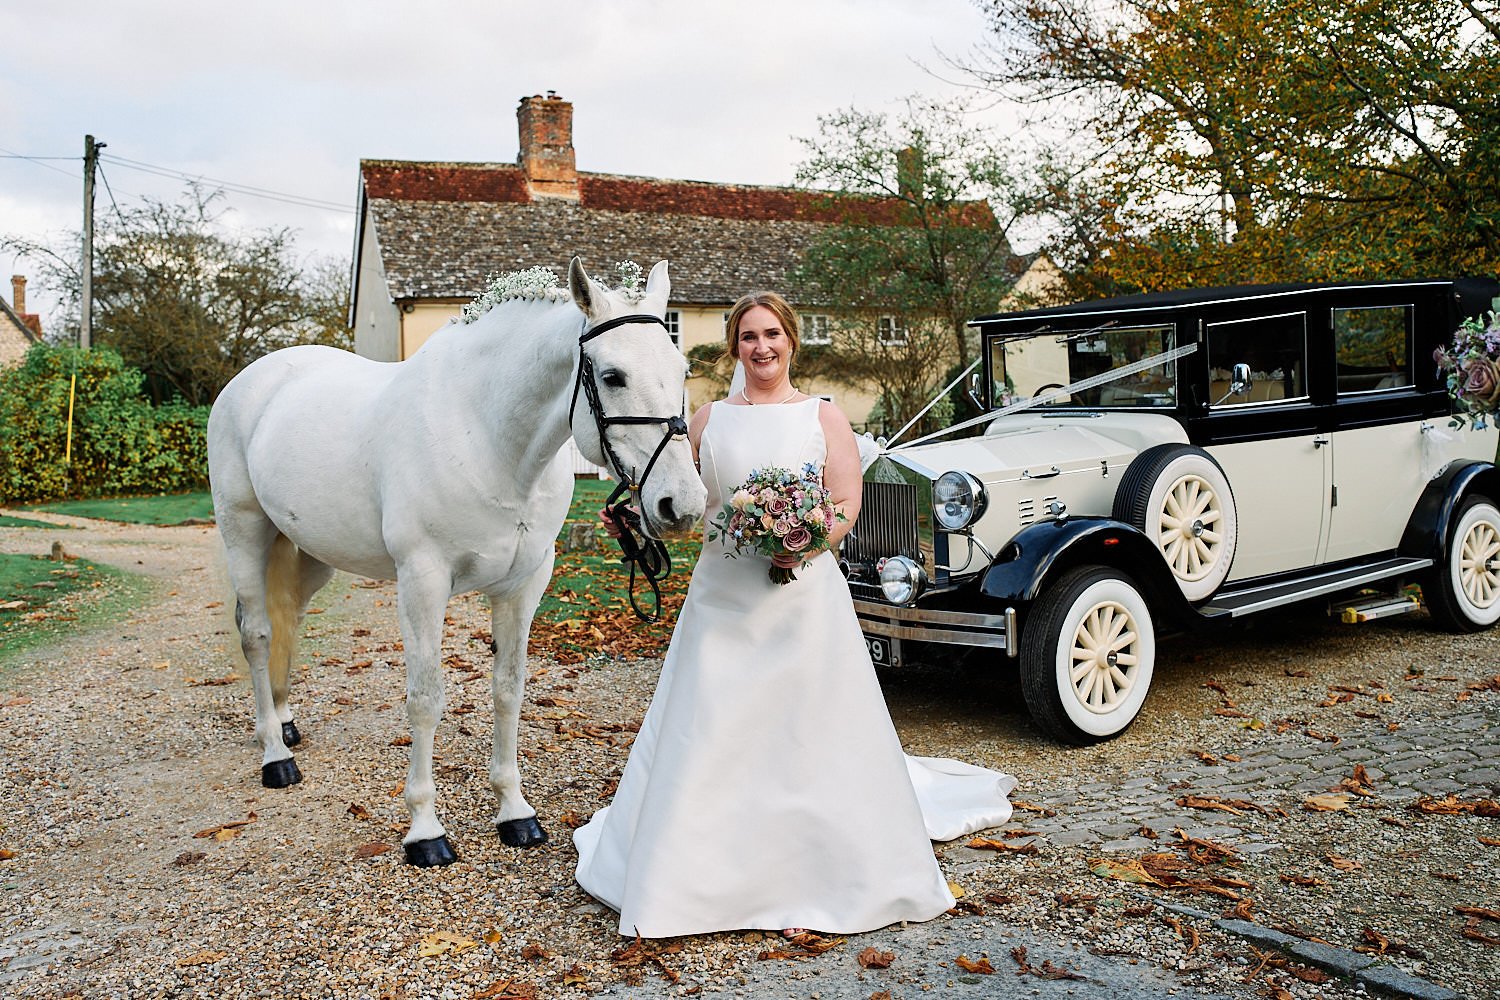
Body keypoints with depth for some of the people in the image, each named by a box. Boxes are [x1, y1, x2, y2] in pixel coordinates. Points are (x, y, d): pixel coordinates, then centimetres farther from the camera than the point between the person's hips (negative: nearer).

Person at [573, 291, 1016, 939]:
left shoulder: (824, 417, 5)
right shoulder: (709, 420, 11)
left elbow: (847, 505, -4)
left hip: (803, 592, -2)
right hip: (723, 595, 2)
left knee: (806, 729, 1)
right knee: (708, 730, 5)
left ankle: (813, 875, 15)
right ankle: (703, 871, 19)